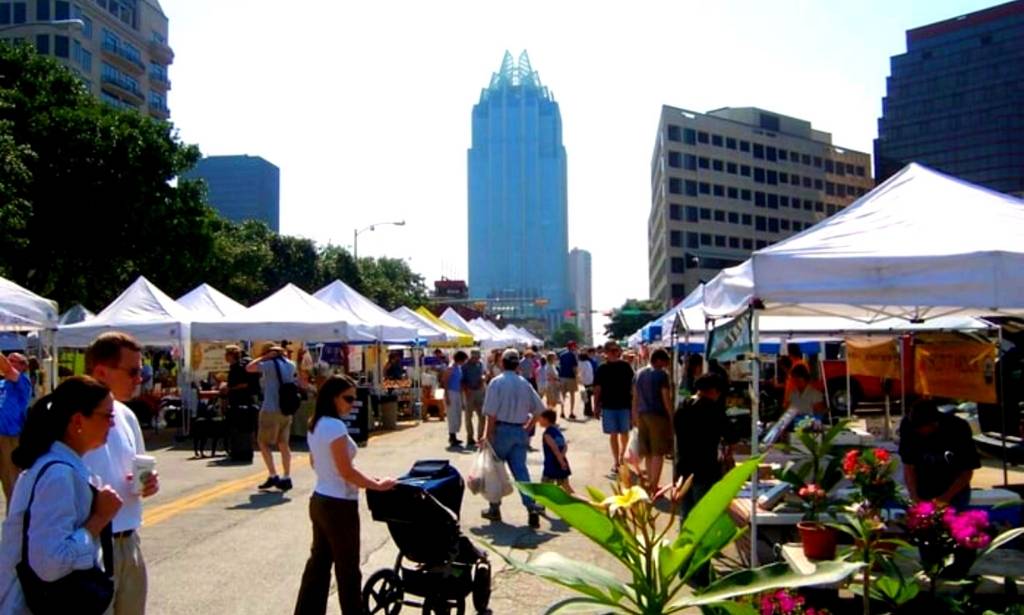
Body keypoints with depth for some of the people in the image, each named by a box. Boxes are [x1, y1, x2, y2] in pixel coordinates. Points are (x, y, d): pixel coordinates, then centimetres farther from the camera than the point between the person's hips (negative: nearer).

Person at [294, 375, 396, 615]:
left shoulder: (315, 425, 8)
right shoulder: (335, 426, -21)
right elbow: (346, 471, -21)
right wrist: (377, 485, -10)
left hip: (320, 500, 9)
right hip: (338, 505, -9)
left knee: (319, 562, 16)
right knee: (347, 568, 4)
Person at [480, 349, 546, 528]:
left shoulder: (497, 382, -9)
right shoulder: (524, 384, 6)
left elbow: (491, 413, -14)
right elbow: (539, 409, 8)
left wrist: (488, 436, -8)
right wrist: (527, 428, 16)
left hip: (502, 430, -4)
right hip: (520, 431, 4)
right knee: (520, 470, 4)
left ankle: (494, 509, 21)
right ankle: (532, 507, -11)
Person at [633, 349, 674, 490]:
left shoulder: (639, 373, 11)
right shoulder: (661, 374, -9)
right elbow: (666, 398, -11)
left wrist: (635, 416, 19)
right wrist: (672, 417, -5)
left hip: (642, 414, 7)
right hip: (658, 415, -7)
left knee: (647, 453, 14)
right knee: (658, 453, -2)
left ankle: (650, 483, 20)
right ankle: (654, 486, -2)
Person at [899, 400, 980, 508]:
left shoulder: (958, 429, -24)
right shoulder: (908, 425, -20)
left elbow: (967, 471, -15)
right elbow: (908, 465, -13)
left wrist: (945, 498, -20)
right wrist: (914, 497, -21)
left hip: (955, 491, -1)